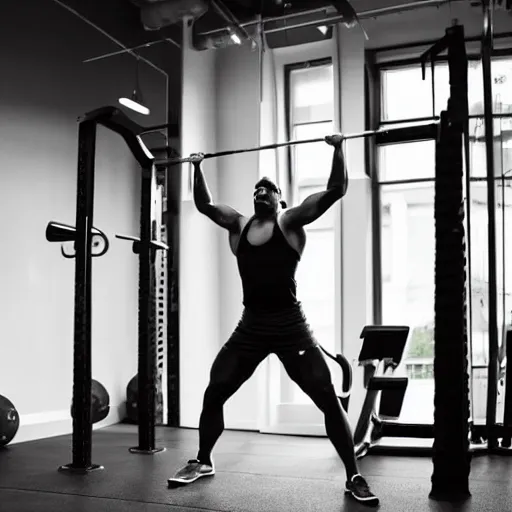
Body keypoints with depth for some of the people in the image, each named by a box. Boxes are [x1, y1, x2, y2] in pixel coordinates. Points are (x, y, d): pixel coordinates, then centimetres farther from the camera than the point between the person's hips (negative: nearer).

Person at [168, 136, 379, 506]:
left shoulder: (291, 221, 0)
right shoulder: (239, 224, 11)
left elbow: (336, 190, -6)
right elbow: (204, 203, 23)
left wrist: (338, 149, -5)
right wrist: (198, 168, 27)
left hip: (290, 326, -4)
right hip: (251, 326, 4)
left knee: (330, 400, -7)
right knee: (213, 395, 7)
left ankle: (354, 477, 5)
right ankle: (203, 462, 28)